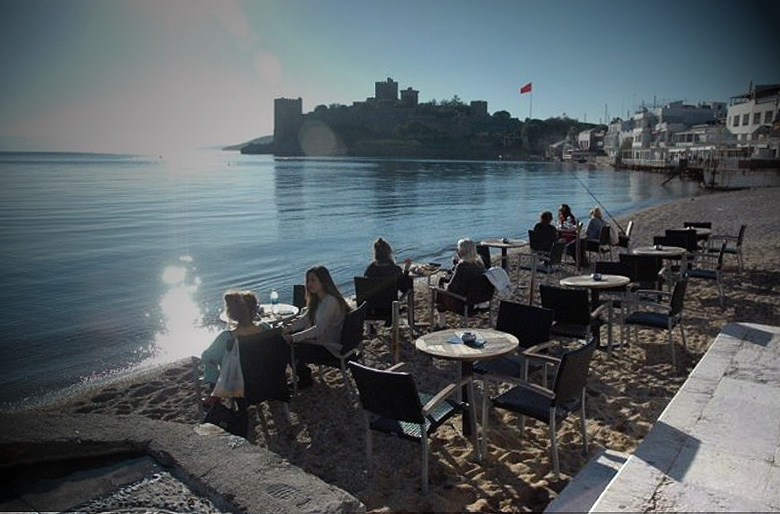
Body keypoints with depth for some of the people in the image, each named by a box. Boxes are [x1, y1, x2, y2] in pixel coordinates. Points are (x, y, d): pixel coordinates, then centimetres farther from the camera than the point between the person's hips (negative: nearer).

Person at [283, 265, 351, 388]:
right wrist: (289, 328, -11)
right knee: (285, 342, 4)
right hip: (320, 338, 10)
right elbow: (304, 319, 7)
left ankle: (305, 380, 10)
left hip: (331, 346, -9)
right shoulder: (316, 299, 6)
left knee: (294, 349, -17)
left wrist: (293, 338, -29)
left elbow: (319, 329, -29)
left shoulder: (331, 301, -25)